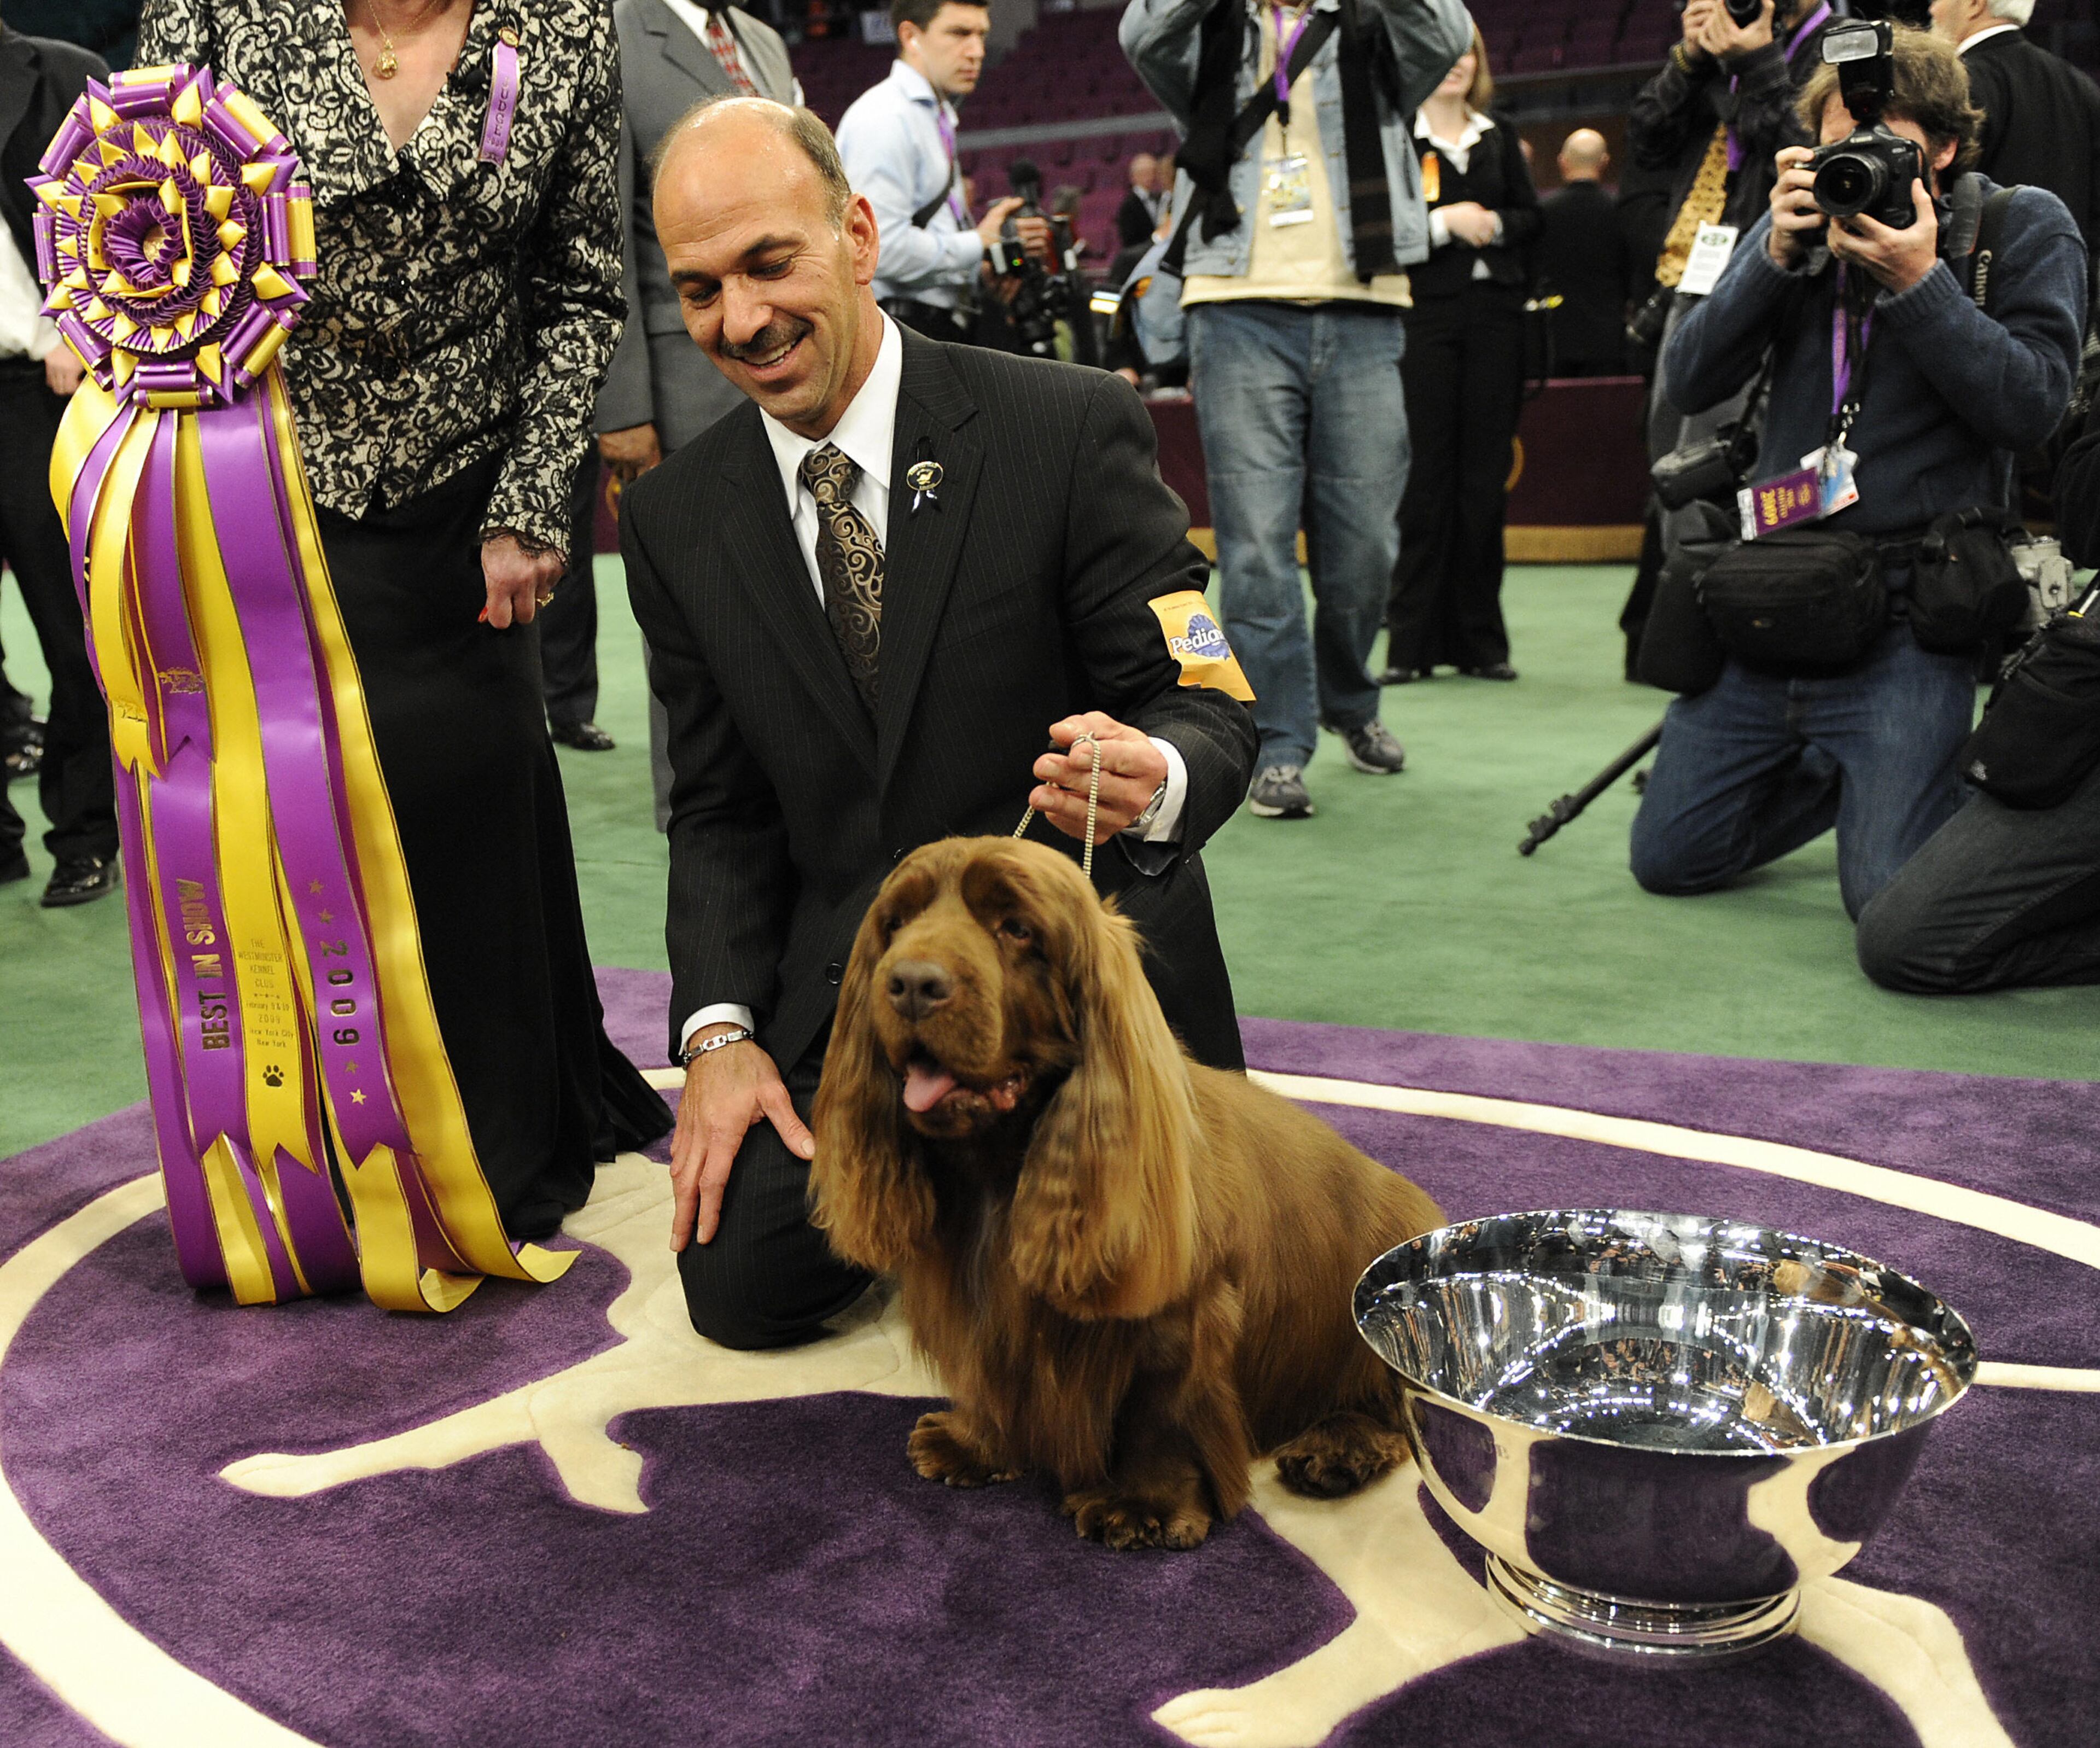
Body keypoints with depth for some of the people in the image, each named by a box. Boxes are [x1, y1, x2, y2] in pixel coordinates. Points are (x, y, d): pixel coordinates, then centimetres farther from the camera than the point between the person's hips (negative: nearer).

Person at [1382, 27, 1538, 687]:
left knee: (1486, 476, 3)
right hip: (1424, 315, -4)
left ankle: (1478, 638, 9)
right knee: (1425, 476, -6)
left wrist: (1493, 224, -5)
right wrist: (1444, 222, -14)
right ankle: (1409, 640, -1)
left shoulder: (1500, 137, 17)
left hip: (1494, 315, 4)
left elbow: (1531, 216, 15)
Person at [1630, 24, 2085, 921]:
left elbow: (2030, 406, -10)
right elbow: (1692, 381, 1)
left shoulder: (2026, 228, 1)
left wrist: (1918, 280, -17)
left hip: (1906, 612, -4)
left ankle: (1956, 781, 20)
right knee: (1667, 858, 6)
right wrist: (1777, 255, -11)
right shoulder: (1800, 224, 9)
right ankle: (1832, 773, 31)